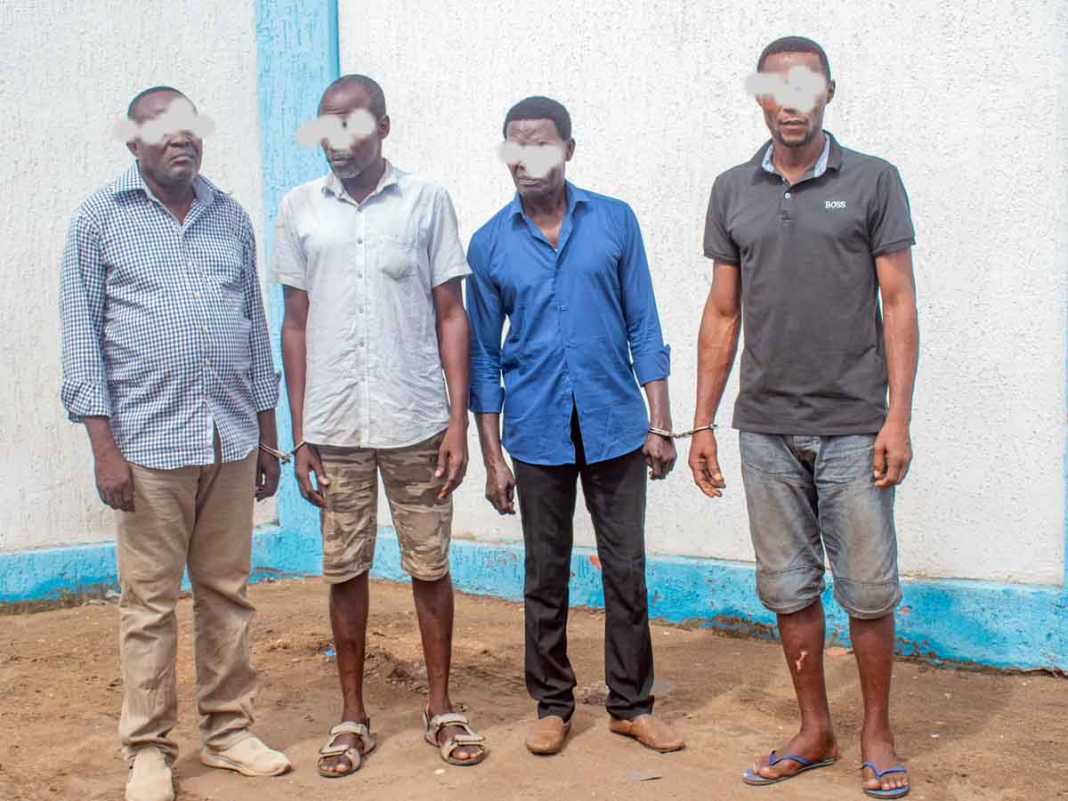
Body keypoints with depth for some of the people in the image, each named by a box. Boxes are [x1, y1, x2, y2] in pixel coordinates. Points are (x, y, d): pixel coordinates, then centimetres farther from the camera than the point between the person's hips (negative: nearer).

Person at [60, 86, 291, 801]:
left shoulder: (231, 217, 12)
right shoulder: (100, 219, 2)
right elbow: (83, 337, -1)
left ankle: (229, 729, 23)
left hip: (232, 441, 4)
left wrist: (267, 436, 14)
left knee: (228, 593, 10)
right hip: (149, 443, -3)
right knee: (150, 602, 3)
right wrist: (103, 447, -8)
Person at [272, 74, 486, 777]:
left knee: (430, 566, 7)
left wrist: (458, 421, -4)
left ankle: (441, 706, 23)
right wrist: (301, 435, 5)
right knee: (345, 570, 9)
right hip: (335, 427, 2)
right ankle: (353, 717, 23)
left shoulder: (426, 200, 1)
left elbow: (451, 316, 2)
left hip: (416, 422, -1)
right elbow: (297, 325, 9)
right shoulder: (300, 210, 7)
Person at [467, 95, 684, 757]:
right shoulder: (491, 244, 1)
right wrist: (493, 457, 2)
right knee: (546, 577, 10)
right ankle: (553, 705, 24)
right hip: (538, 434, 0)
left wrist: (659, 425, -2)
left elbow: (644, 329, 3)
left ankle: (631, 704, 21)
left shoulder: (615, 221, 0)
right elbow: (485, 358, 5)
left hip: (614, 427, 0)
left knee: (627, 571, 6)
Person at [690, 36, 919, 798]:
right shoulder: (733, 190, 8)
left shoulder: (873, 181, 0)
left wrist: (898, 419, -9)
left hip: (852, 425, -2)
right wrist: (702, 423, 7)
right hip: (766, 429, 3)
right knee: (789, 589, 10)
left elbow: (899, 305, -2)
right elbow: (723, 313, 10)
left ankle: (877, 734, 22)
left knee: (869, 590, 3)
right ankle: (815, 732, 26)